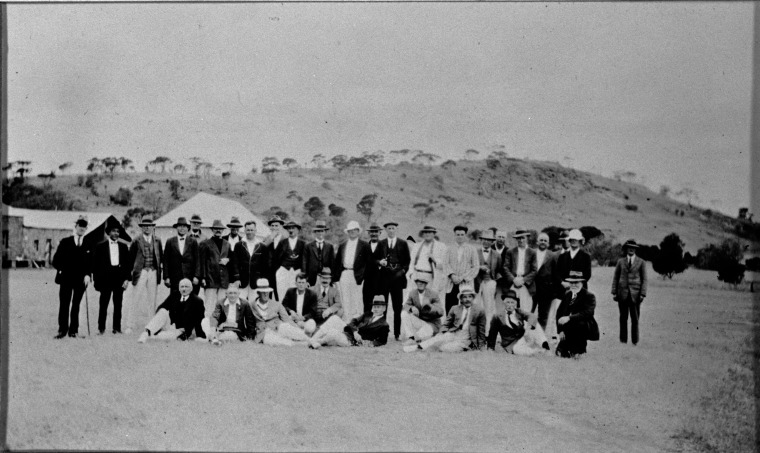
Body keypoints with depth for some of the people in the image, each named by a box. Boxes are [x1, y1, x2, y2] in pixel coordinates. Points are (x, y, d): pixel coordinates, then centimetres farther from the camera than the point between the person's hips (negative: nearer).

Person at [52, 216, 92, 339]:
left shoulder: (89, 244, 7)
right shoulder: (65, 242, 6)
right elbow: (56, 259, 7)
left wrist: (88, 274, -7)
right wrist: (60, 270, -3)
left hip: (81, 279, 0)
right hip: (66, 278, 0)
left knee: (76, 305, 5)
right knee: (64, 305, -1)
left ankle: (73, 330, 10)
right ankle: (62, 330, 3)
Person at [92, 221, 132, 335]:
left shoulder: (124, 246, 11)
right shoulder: (100, 246, 5)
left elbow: (128, 264, 10)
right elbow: (95, 264, 3)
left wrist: (127, 279, 0)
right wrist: (95, 280, -3)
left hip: (119, 278, 2)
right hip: (105, 277, -2)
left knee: (118, 305, 4)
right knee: (103, 304, -1)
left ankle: (117, 327, 9)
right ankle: (101, 328, 4)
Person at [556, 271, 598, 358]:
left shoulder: (589, 296, -9)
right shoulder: (567, 295, 8)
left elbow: (588, 313, -26)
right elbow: (559, 312, 4)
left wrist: (569, 318, -38)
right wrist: (561, 331, -9)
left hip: (585, 329, -5)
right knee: (560, 352, -9)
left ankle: (579, 350, -13)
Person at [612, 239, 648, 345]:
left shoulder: (641, 262, 6)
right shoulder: (620, 262, 9)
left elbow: (644, 279, 3)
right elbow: (615, 278, 9)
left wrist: (642, 294, -6)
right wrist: (614, 293, 1)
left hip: (635, 294, -1)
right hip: (622, 293, 1)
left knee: (635, 319, 0)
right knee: (623, 318, 3)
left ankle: (635, 341, 8)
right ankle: (623, 340, 9)